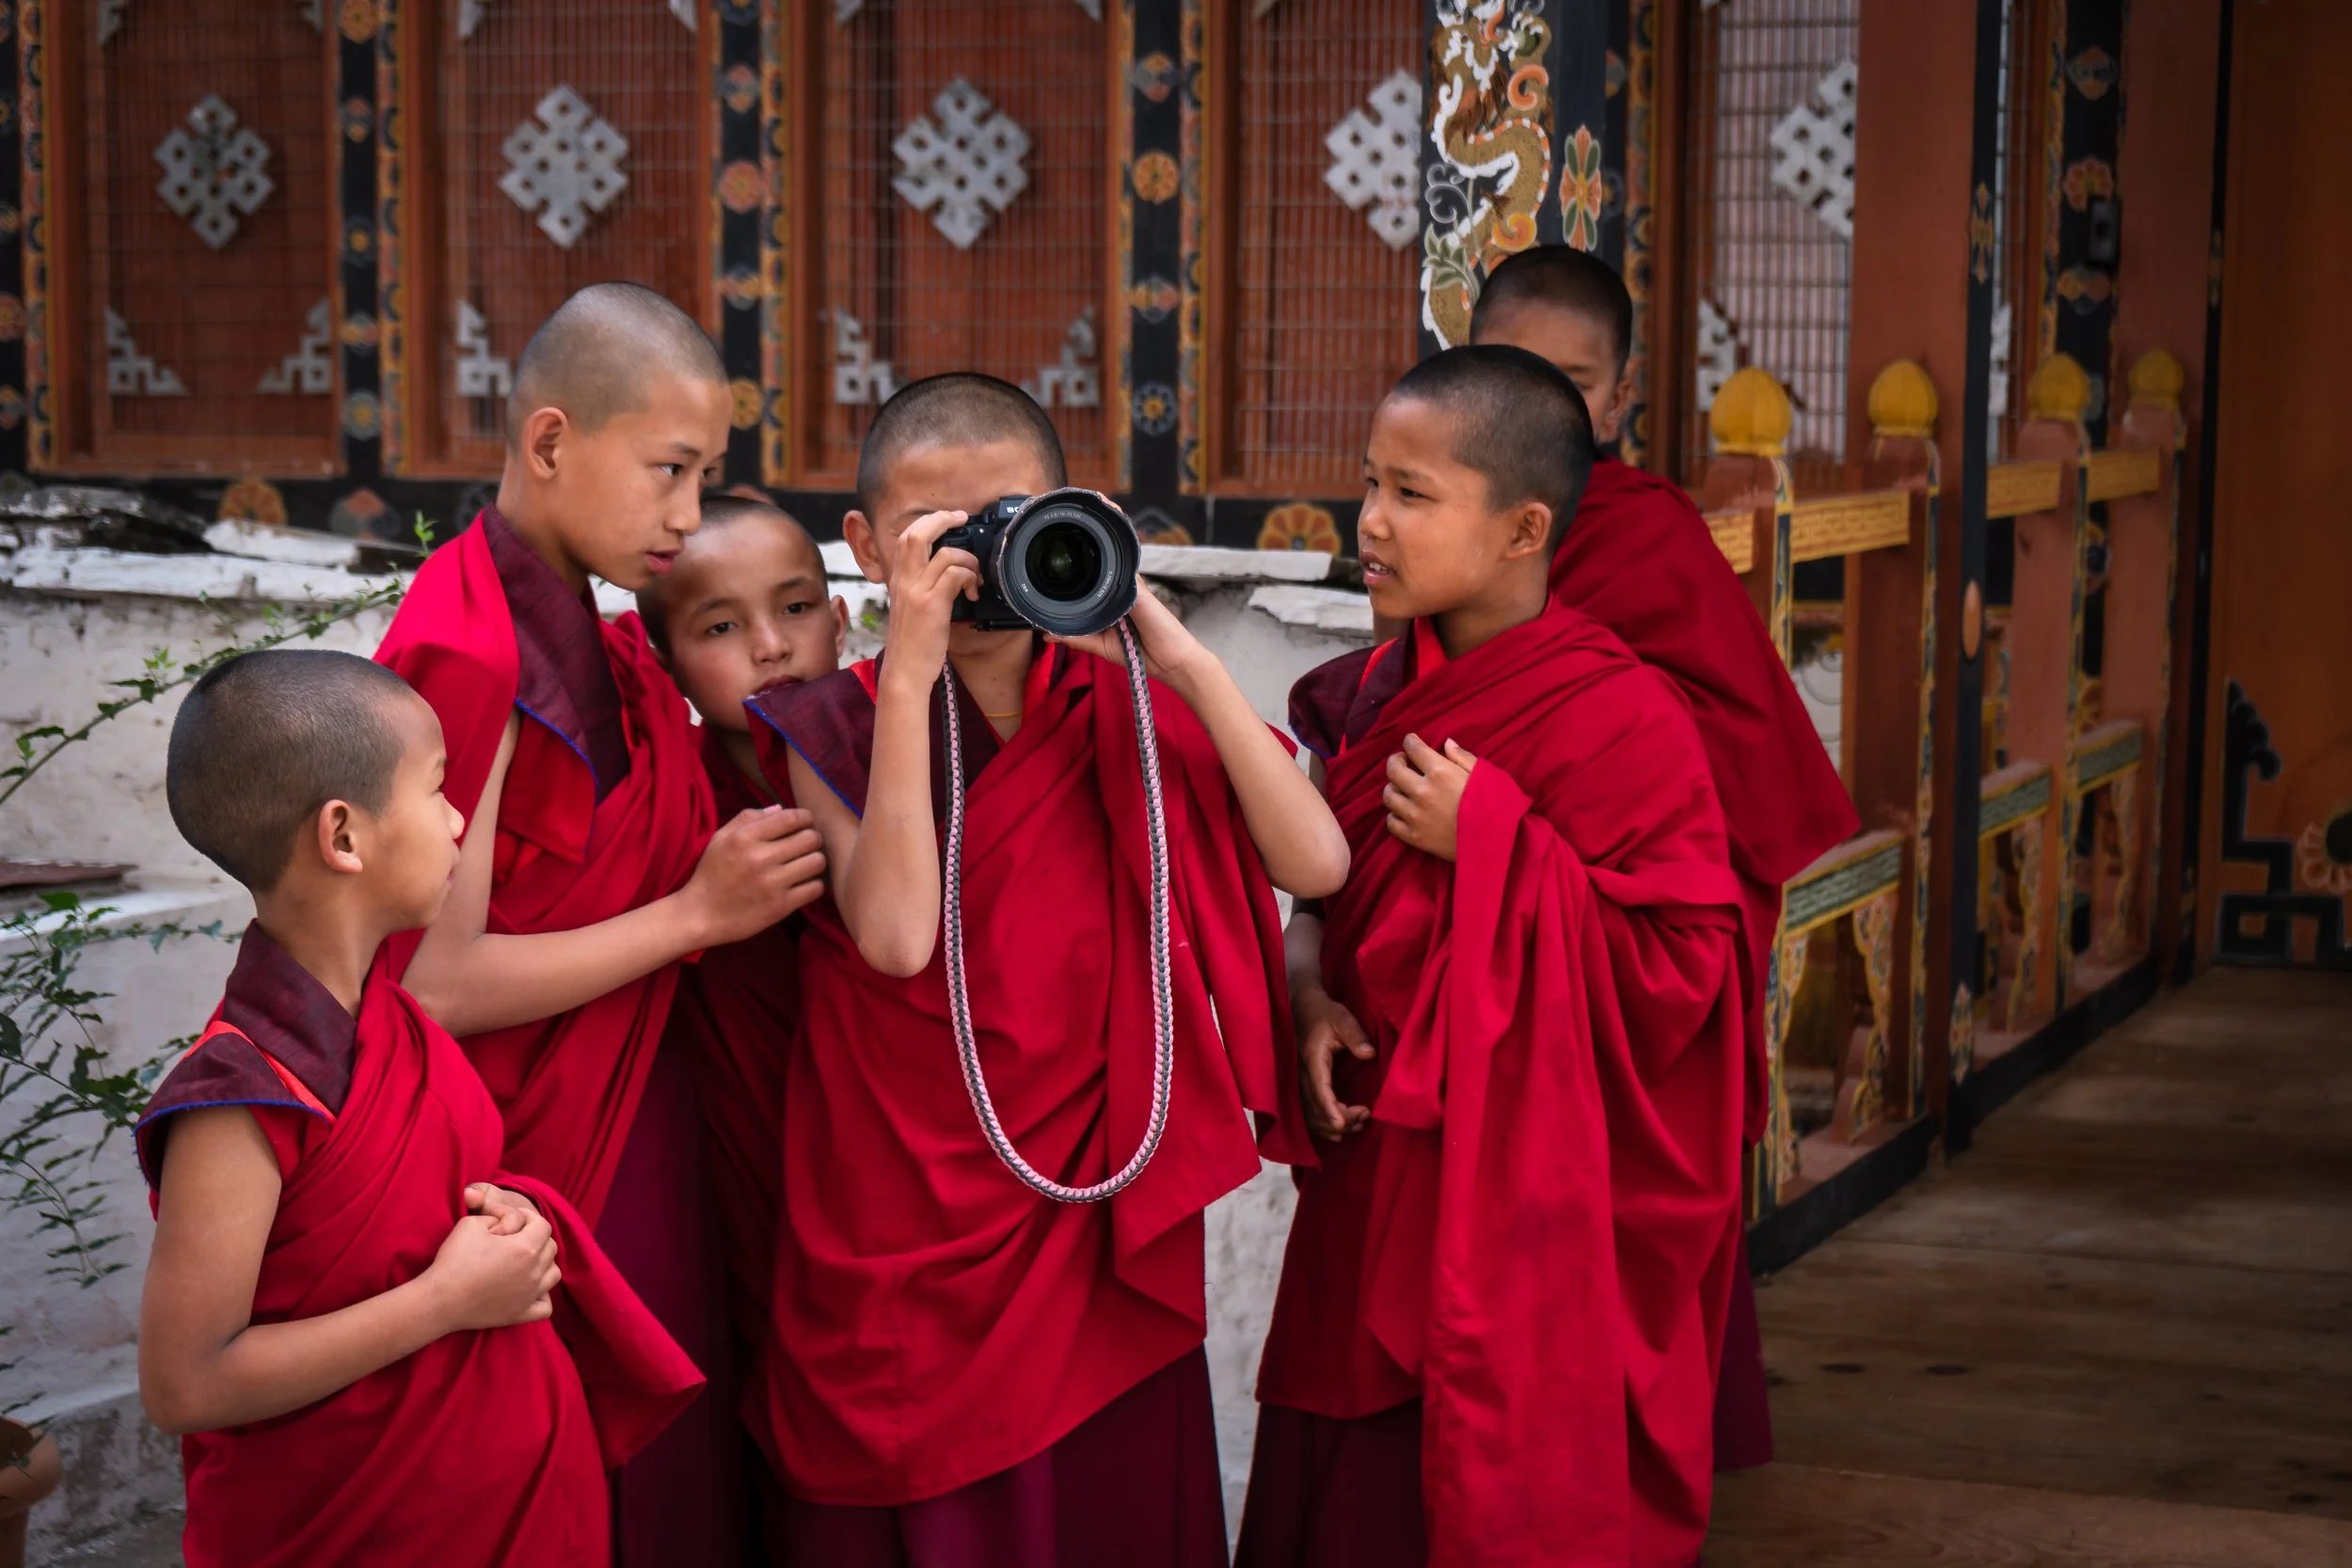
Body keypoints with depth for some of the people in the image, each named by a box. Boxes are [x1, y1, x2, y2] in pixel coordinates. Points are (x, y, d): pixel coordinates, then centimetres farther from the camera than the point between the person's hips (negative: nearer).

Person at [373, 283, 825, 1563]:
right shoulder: (471, 658, -19)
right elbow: (436, 984, -21)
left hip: (635, 1159, 8)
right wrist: (696, 912, -16)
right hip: (532, 1185, -8)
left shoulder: (587, 643, 8)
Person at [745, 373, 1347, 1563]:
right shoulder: (838, 728, -3)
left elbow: (1316, 864, -10)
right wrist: (911, 675, -21)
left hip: (1107, 1239, 2)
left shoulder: (1128, 708, 3)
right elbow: (896, 937, -21)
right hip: (915, 1254, -2)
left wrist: (1179, 659, -16)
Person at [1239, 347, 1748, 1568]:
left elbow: (1677, 973, -19)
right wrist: (1307, 987, -3)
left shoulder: (1621, 720, -15)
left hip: (1525, 1204, -6)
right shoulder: (1372, 696, 6)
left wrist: (1492, 838, -21)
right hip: (1374, 1184, 6)